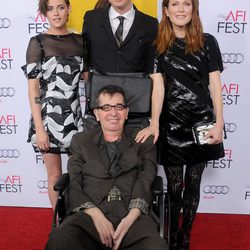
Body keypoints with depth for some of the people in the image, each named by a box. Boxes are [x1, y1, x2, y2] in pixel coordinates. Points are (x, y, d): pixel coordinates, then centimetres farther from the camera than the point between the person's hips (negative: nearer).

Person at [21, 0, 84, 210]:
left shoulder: (79, 41, 7)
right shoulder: (38, 42, -4)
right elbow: (33, 87, -8)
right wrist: (39, 129, -13)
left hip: (74, 115, 3)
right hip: (48, 116, -3)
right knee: (55, 174, 8)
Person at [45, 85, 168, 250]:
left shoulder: (143, 141, 17)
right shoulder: (81, 140, 18)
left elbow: (145, 180, 3)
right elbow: (73, 183, 7)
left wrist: (131, 217, -16)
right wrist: (96, 215, -11)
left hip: (132, 215, 0)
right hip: (90, 215, 0)